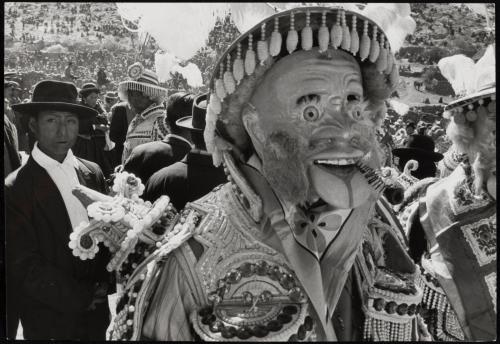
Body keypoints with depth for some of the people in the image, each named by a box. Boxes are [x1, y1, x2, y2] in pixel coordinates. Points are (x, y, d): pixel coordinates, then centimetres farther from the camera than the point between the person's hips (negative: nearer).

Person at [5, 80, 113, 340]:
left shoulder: (92, 173, 1)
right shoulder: (14, 190, -14)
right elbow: (24, 266, -14)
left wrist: (104, 283, -5)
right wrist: (82, 296, -12)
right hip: (48, 322, -4)